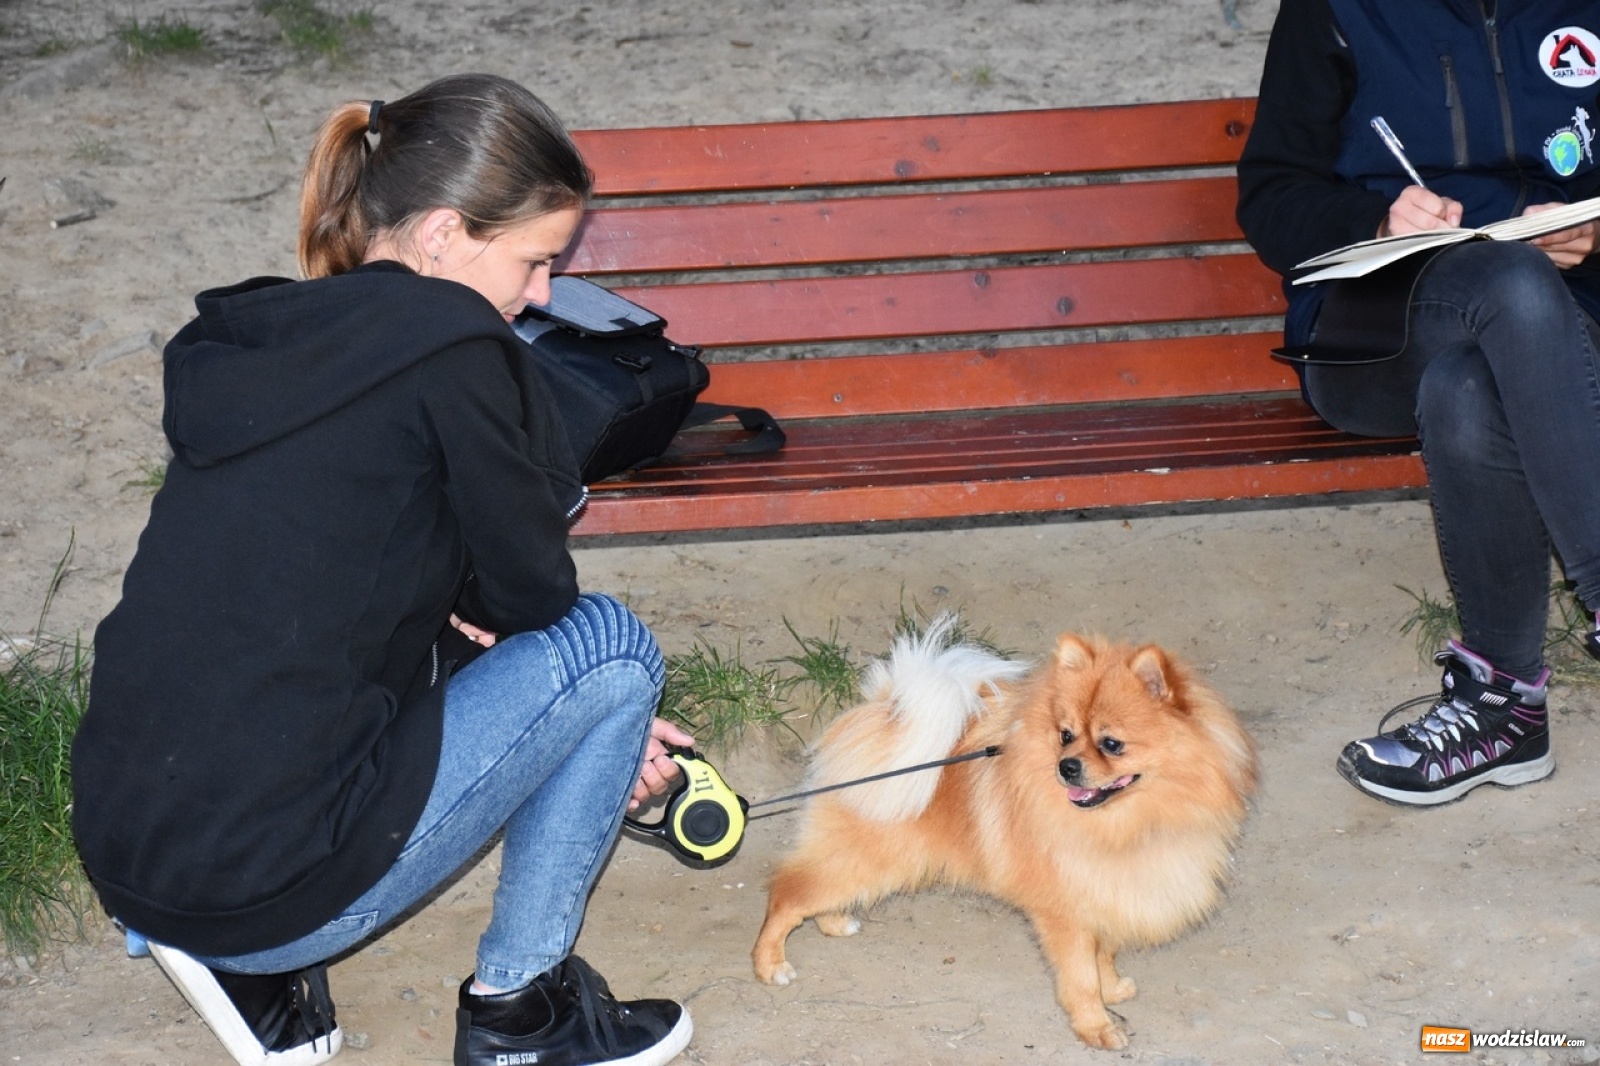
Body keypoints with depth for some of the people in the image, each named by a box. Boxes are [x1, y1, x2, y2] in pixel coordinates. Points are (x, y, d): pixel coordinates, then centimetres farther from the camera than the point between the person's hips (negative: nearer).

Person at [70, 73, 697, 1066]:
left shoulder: (258, 342, 13)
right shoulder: (449, 344, -12)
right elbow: (531, 588, -2)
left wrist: (593, 727, 23)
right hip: (267, 889, -8)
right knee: (609, 644, 6)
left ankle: (250, 960, 18)